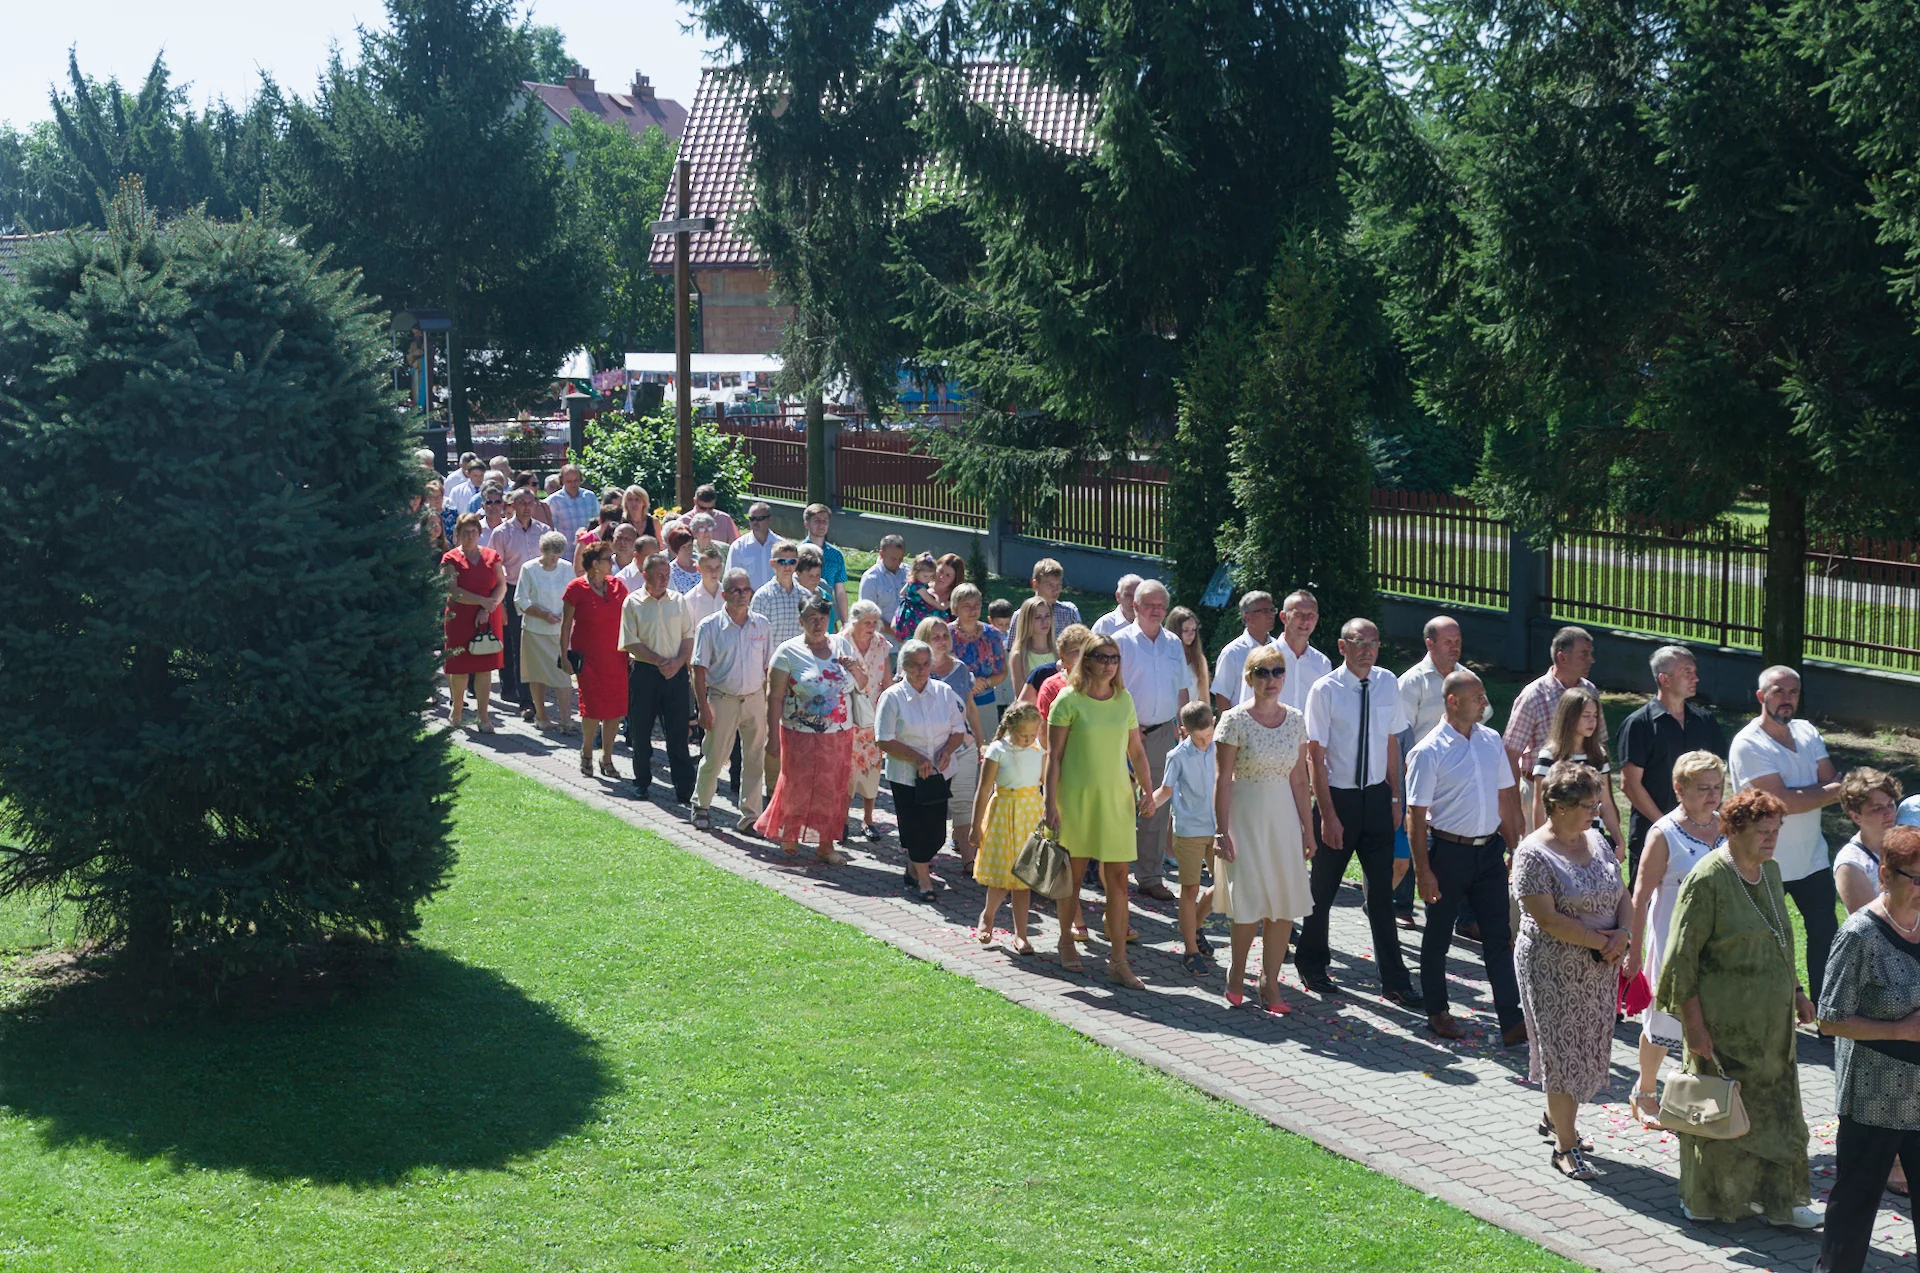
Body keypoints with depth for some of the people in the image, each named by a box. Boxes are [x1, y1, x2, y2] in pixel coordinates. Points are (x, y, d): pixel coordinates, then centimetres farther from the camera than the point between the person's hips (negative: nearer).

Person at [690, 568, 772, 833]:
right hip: (722, 699, -3)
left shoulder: (761, 626, 6)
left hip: (755, 699, 3)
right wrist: (703, 707, -11)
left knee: (755, 759, 6)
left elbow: (769, 667, 11)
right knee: (713, 757, 3)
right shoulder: (709, 627, -4)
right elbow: (700, 669, -5)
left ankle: (750, 813, 16)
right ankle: (701, 806, 23)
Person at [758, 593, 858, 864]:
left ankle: (826, 845, 16)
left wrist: (854, 668, -6)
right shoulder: (789, 652, -6)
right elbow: (774, 697, -8)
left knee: (832, 791, 6)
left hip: (839, 735, 4)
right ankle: (788, 834, 29)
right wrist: (773, 737, -13)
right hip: (802, 737, -3)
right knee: (798, 788, 4)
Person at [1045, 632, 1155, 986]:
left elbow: (1136, 750, 17)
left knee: (1118, 878, -1)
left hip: (1117, 797, 3)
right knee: (1073, 873, 9)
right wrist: (1051, 805, -10)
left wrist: (1147, 790, 7)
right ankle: (1067, 941, 31)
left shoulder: (1124, 699, 7)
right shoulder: (1068, 700, -6)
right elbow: (1053, 755, -6)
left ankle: (1118, 962, 1)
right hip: (1076, 797, -3)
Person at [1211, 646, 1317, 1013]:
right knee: (1251, 903, -5)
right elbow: (1223, 780, -9)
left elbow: (1299, 780, 8)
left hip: (1284, 817, 4)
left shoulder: (1295, 720, 4)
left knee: (1285, 906, 1)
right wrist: (1222, 831, -12)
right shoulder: (1235, 720, -8)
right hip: (1245, 817, -4)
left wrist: (1308, 830, 8)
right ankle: (1236, 972, 18)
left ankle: (1269, 982, 13)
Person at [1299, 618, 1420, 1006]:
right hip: (1338, 796, -3)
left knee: (1382, 891, 7)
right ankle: (1311, 963, 32)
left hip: (1377, 796, 3)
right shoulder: (1325, 691, -13)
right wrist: (1328, 815, -14)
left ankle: (1394, 981, 14)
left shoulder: (1387, 684, 0)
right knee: (1324, 887, 11)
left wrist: (1395, 797, 6)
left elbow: (1392, 742, 9)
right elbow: (1316, 756, -12)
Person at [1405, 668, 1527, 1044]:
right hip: (1448, 851, -5)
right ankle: (1437, 1012, 26)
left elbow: (1505, 796, 14)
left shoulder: (1491, 741, 5)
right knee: (1438, 937, 10)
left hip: (1489, 849, 5)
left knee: (1499, 937, 3)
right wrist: (1423, 871, -14)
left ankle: (1511, 1021, 4)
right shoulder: (1429, 752, -13)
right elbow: (1416, 815, -12)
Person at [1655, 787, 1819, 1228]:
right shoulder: (1707, 881, -18)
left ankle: (1775, 1197, 22)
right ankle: (1711, 1199, 20)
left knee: (1776, 1104, 11)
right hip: (1723, 1024, -7)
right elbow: (1682, 957, -16)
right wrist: (1693, 1024, -17)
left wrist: (1794, 991, 18)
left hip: (1770, 1018, 7)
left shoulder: (1769, 870, 6)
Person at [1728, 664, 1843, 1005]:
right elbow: (1784, 801, -25)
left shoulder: (1807, 732, 4)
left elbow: (1832, 786, -5)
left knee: (1825, 934, 13)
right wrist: (1831, 791, -15)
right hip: (1766, 863, -6)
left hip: (1812, 858, 7)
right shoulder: (1748, 744, -19)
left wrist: (1800, 795, -22)